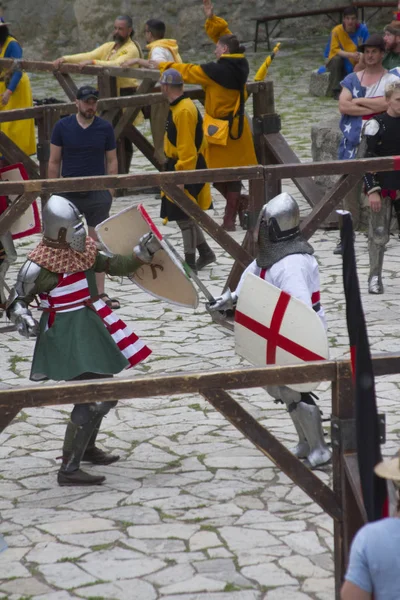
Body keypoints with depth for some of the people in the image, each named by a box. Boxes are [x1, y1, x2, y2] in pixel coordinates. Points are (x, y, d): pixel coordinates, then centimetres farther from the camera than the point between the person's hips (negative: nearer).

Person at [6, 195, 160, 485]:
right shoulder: (40, 265, -20)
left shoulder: (85, 248, 1)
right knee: (92, 398, -16)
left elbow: (115, 266, 12)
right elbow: (16, 300, -13)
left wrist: (142, 253, -3)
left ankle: (87, 448, 46)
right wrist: (22, 318, -33)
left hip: (92, 327, 9)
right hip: (66, 334, -9)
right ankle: (68, 470, -12)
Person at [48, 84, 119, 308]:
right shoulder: (62, 126, -1)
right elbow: (54, 161, 4)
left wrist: (110, 191, -1)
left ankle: (100, 292, 4)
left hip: (97, 193, 0)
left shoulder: (105, 128, 1)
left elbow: (112, 161, 6)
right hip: (68, 193, 0)